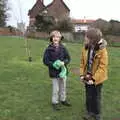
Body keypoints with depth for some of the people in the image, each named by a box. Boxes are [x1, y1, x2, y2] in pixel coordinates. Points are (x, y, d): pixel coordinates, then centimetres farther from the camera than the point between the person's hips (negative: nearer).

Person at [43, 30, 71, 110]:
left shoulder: (63, 48, -3)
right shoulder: (49, 49, -10)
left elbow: (68, 58, 2)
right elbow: (45, 61, -8)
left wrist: (64, 63, -18)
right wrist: (53, 64, -21)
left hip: (63, 70, 3)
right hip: (54, 72, -3)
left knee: (63, 87, 19)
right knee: (56, 89, 5)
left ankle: (63, 100, 39)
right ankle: (55, 102, 24)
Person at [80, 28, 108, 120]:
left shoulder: (102, 50, -19)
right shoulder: (86, 48, -4)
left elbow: (102, 67, -18)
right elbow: (82, 62, 4)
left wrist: (94, 78, -21)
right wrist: (82, 74, -5)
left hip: (97, 79, -4)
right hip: (87, 78, 4)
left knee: (96, 97, 13)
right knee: (88, 96, 17)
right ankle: (90, 112, 37)